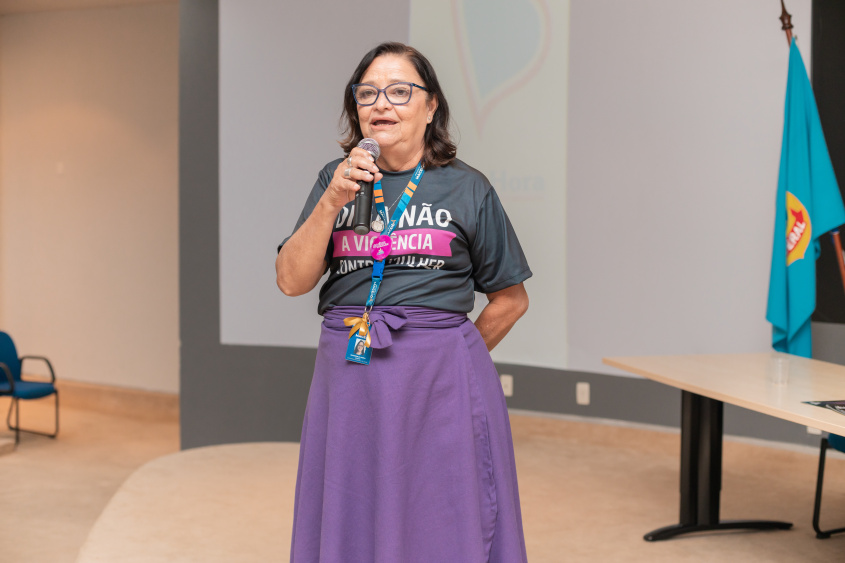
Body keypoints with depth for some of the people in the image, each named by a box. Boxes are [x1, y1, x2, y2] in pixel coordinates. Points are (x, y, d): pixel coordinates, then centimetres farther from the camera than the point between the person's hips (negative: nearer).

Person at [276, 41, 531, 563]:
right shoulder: (336, 180, 9)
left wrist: (446, 356, 4)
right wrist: (333, 201, -10)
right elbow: (292, 281, 0)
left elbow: (511, 299, 7)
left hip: (440, 384, -2)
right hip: (347, 379, 3)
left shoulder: (467, 188, 2)